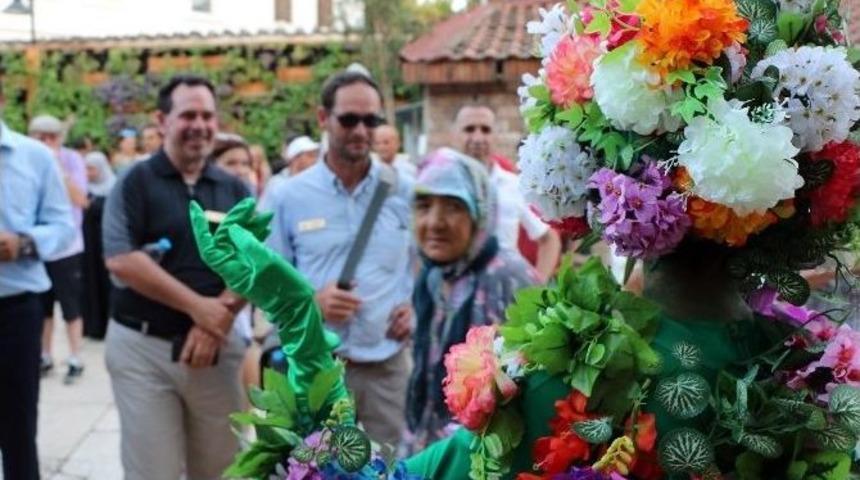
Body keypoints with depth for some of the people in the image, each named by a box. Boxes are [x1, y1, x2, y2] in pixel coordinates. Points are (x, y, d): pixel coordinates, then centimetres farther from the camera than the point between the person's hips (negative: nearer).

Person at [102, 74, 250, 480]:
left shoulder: (234, 190, 10)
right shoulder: (135, 182, -1)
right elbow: (120, 259, -13)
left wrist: (220, 314, -14)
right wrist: (196, 306, -18)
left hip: (218, 346, 3)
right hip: (143, 346, -3)